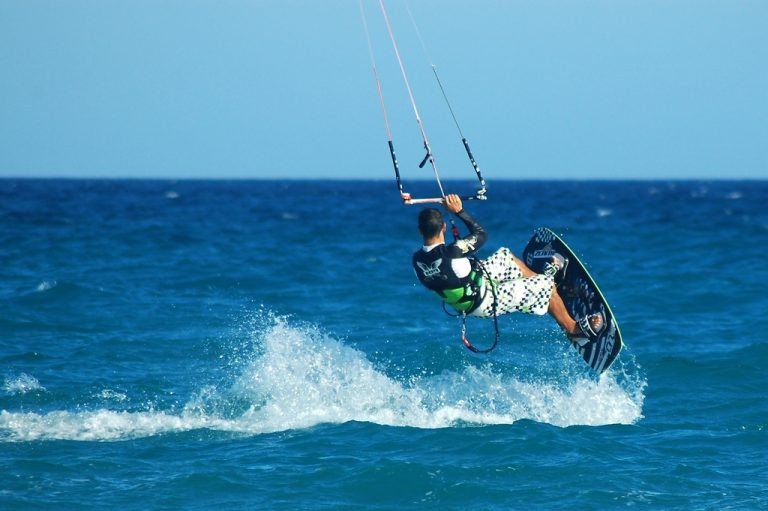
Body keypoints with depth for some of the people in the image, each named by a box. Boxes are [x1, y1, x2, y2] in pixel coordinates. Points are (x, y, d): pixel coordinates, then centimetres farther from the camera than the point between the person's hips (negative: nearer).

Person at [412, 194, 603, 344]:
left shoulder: (417, 259, -17)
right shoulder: (452, 252, -36)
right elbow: (481, 234, -17)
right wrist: (459, 211, -12)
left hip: (461, 302, 8)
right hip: (487, 302, -8)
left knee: (504, 256, 23)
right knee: (545, 287, 8)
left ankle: (538, 276, 46)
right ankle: (573, 328, 26)